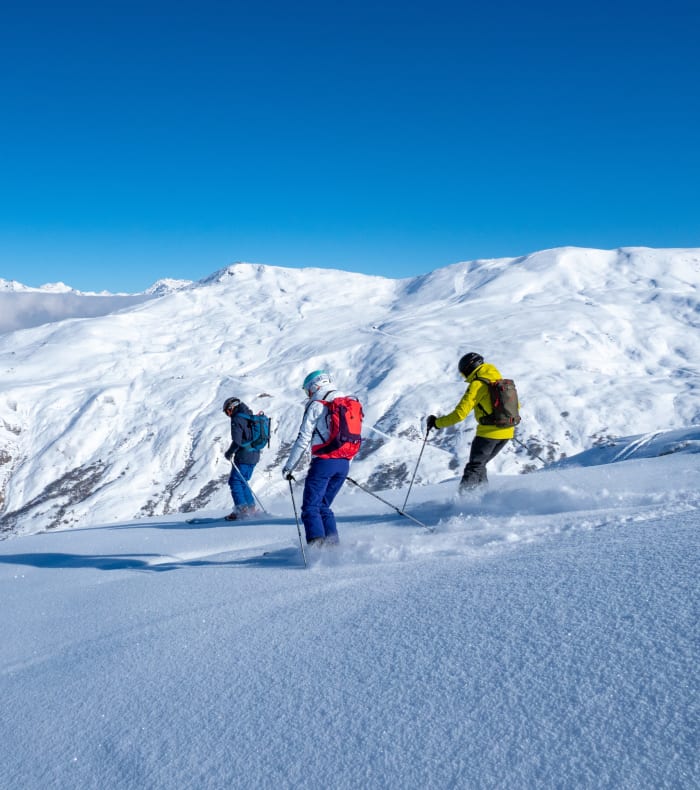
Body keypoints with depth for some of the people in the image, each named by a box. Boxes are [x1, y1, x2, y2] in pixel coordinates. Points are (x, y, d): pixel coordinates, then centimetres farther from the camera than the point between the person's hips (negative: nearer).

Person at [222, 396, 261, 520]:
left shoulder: (237, 419, -13)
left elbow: (237, 442, -21)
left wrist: (229, 453, -5)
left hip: (243, 457, -9)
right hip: (254, 455, 9)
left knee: (235, 481, 0)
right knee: (243, 481, 18)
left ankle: (241, 509, -4)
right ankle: (251, 508, 17)